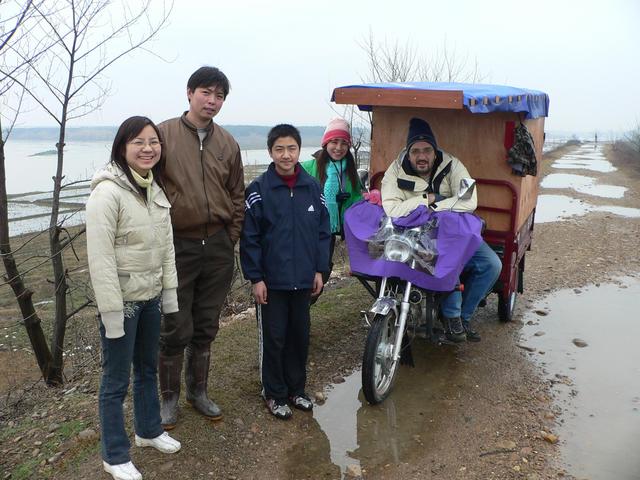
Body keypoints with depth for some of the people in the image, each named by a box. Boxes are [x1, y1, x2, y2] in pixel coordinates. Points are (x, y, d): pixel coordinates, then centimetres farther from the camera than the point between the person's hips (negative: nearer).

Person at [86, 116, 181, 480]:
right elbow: (100, 257, -20)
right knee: (117, 381, 7)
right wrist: (111, 312, -20)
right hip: (123, 300, -7)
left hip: (151, 297, 7)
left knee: (148, 368, 22)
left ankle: (149, 430, 42)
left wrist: (170, 290, 9)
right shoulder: (108, 192, -19)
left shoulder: (156, 188, 5)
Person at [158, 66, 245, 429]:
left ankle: (199, 391, 32)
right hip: (177, 246, -4)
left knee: (206, 327, 15)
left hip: (218, 247, 4)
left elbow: (237, 195, 13)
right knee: (176, 329, 5)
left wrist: (231, 238, 7)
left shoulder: (228, 143, 9)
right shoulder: (164, 134, -5)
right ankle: (169, 396, 25)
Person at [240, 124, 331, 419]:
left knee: (300, 335, 15)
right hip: (271, 280, -3)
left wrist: (320, 269, 4)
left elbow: (323, 230, 7)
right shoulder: (258, 189, -8)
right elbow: (249, 237, -8)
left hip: (303, 279, 3)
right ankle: (274, 394, 25)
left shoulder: (312, 187, 2)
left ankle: (296, 388, 32)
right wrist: (255, 277, -10)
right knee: (273, 338, 8)